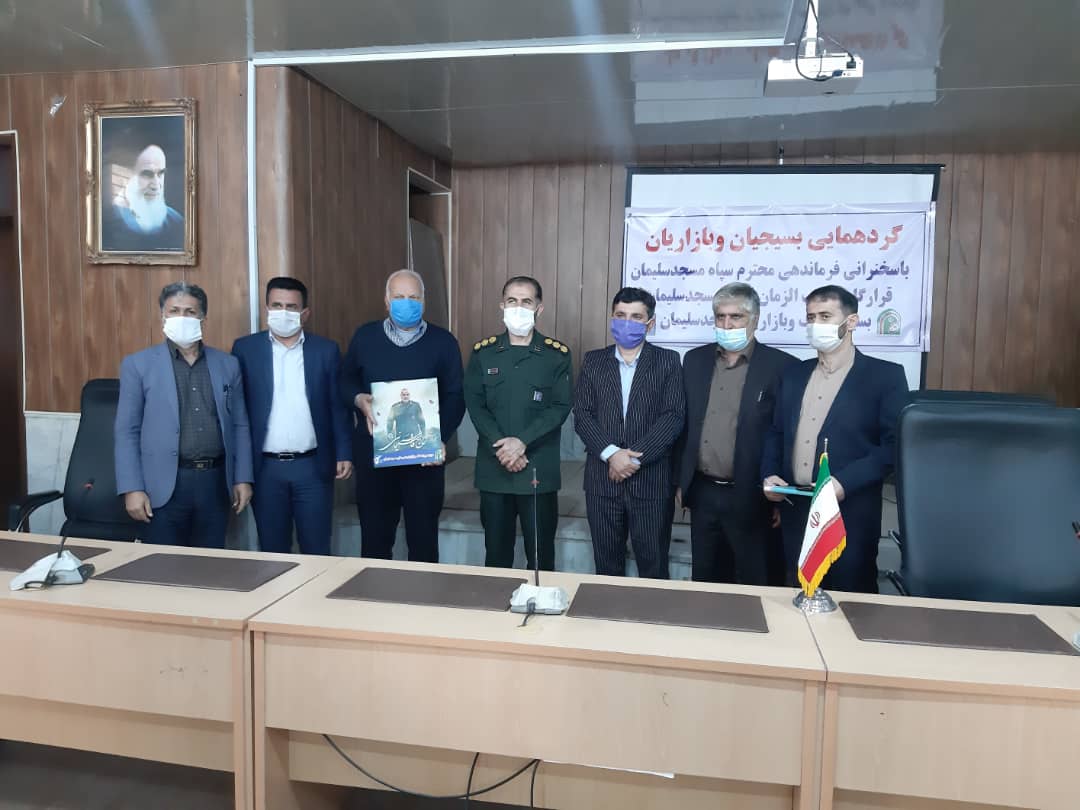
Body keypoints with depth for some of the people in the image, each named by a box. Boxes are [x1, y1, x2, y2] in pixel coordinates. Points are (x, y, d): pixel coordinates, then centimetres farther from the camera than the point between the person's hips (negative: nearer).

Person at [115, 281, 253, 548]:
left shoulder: (228, 365, 9)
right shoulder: (138, 364, 2)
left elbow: (239, 425, 10)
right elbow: (126, 431, 0)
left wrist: (243, 478, 5)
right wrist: (132, 489, -7)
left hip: (215, 482, 2)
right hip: (165, 485, -2)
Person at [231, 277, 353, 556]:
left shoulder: (326, 350, 3)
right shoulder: (245, 349, 2)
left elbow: (338, 407, 4)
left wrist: (344, 454, -1)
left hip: (313, 466, 0)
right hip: (266, 467, 0)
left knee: (317, 550, 7)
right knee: (272, 550, 11)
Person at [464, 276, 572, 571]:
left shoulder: (557, 355, 2)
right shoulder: (483, 352, 7)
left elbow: (561, 407, -6)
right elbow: (474, 404, 1)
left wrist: (522, 442, -16)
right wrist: (500, 447, -12)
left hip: (539, 468, -2)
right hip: (493, 467, 2)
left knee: (540, 554, 5)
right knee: (496, 552, 11)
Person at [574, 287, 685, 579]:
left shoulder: (668, 361, 3)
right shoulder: (594, 361, 8)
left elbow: (674, 416, -6)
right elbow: (582, 415, 0)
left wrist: (635, 457, -14)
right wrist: (611, 453, -14)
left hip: (651, 480, -2)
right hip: (602, 479, 2)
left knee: (653, 568, 6)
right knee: (606, 567, 12)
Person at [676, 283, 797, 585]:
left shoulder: (781, 366, -8)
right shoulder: (695, 360, 6)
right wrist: (681, 480, 10)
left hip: (750, 498, -4)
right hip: (702, 493, 4)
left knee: (752, 586, 9)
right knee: (704, 580, 16)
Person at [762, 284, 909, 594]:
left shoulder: (885, 375, -4)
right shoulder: (794, 374, 12)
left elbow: (895, 445, -10)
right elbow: (776, 433, 16)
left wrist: (845, 482, -20)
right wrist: (769, 474, -1)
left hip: (851, 513, -4)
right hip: (795, 511, 5)